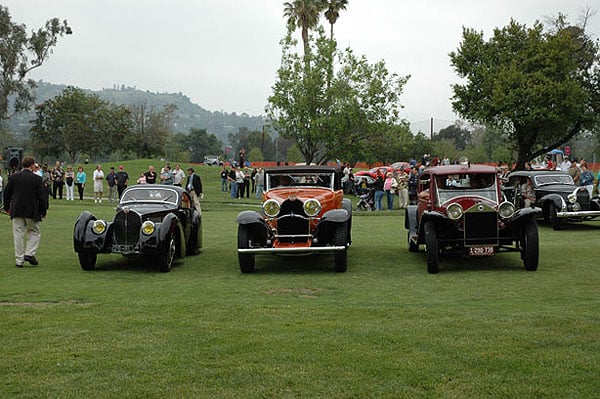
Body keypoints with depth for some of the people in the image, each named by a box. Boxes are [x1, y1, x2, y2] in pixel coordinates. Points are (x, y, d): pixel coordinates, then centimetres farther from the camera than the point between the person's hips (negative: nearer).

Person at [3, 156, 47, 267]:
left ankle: (19, 260, 8)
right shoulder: (36, 178, -8)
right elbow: (42, 196, -6)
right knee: (34, 232, 14)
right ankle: (29, 253, -2)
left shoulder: (13, 177, 1)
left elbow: (7, 193, 9)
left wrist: (7, 207, 22)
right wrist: (43, 211, 3)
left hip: (17, 211, 3)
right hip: (32, 211, -3)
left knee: (18, 235, 7)